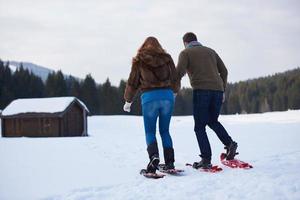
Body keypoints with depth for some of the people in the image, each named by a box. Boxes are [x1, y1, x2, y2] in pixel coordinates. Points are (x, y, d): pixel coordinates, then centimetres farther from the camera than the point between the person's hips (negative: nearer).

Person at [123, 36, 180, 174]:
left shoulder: (139, 61, 9)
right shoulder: (167, 58, 13)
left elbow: (132, 83, 11)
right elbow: (175, 80, 18)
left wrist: (128, 101, 24)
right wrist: (174, 91, 39)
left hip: (149, 97, -2)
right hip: (167, 96, 2)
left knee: (150, 131, 6)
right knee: (165, 131, 12)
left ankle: (154, 156, -19)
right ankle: (169, 162, 6)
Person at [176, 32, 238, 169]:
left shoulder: (186, 53, 9)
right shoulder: (210, 51, 24)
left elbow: (179, 72, -7)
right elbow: (224, 71, 19)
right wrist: (223, 91, 23)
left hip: (201, 91, -5)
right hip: (217, 90, 5)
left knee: (200, 127, 3)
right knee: (213, 121, 23)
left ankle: (206, 159, -5)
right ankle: (230, 144, 2)